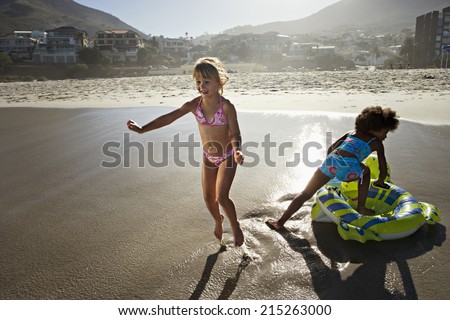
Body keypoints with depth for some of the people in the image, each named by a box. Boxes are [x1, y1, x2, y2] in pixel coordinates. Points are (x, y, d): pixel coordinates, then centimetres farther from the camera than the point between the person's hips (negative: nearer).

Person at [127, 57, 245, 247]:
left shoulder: (226, 106, -21)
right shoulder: (195, 104, -10)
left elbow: (235, 134, -21)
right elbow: (169, 118, -14)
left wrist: (236, 150, -43)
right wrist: (142, 129, -21)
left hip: (227, 156, -4)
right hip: (208, 157, 5)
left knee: (221, 197, -14)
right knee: (208, 198, 12)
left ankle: (235, 225, 15)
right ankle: (218, 221, 44)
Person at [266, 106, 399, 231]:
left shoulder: (350, 133, 32)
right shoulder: (377, 144, 21)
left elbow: (330, 149, 30)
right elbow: (383, 170, 23)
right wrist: (380, 182, 44)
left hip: (330, 162, 3)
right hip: (348, 168, -3)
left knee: (305, 193, 11)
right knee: (365, 171, 32)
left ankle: (280, 221, 6)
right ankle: (361, 208, 31)